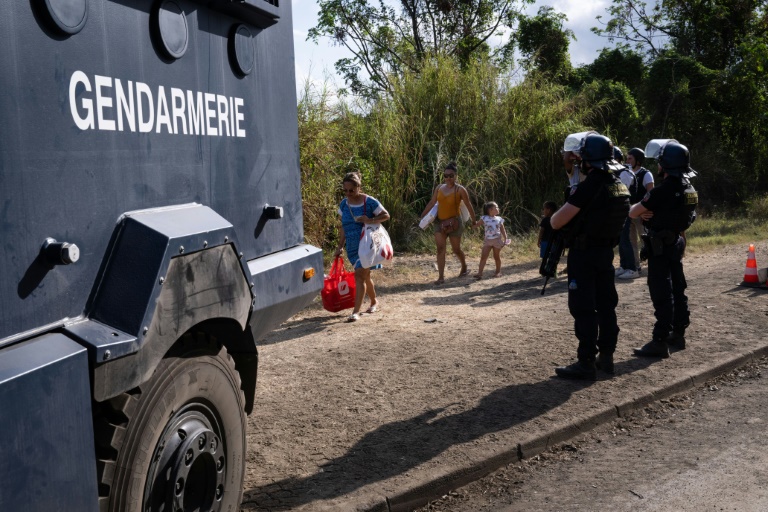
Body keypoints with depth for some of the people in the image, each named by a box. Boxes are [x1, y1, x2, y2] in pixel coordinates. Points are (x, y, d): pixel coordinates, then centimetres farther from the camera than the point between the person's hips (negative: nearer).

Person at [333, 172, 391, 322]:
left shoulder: (369, 202, -11)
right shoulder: (344, 204, 5)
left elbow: (386, 215, -4)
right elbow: (344, 227, 13)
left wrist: (370, 220, -21)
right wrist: (340, 246, 11)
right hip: (352, 246, 6)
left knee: (360, 275, -14)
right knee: (365, 276, 16)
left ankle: (356, 312, -15)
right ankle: (374, 302, 38)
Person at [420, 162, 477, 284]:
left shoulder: (460, 190, -10)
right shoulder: (439, 187, 3)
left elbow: (469, 206, -5)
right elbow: (432, 203, 7)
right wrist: (422, 216, 6)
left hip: (454, 222, -4)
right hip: (439, 222, 4)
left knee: (456, 249, 8)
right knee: (440, 248, -6)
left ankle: (464, 268, 37)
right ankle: (441, 276, -6)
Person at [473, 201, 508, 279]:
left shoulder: (499, 219, 4)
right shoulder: (484, 218, -2)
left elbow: (503, 230, 7)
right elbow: (475, 225, 0)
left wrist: (505, 240, 0)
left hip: (497, 240, 1)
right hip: (487, 240, -1)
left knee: (497, 257, 8)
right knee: (483, 257, -7)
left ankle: (498, 272, 23)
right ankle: (479, 273, -9)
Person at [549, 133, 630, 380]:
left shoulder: (590, 185, -20)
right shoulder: (620, 186, 5)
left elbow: (557, 222, -19)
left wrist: (554, 216, 3)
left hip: (584, 254, -8)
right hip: (606, 251, 8)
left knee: (584, 308, -3)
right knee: (606, 304, 14)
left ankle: (586, 363, 0)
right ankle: (606, 355, 22)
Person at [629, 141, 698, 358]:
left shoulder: (661, 191, -21)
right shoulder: (690, 190, 6)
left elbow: (632, 213, -14)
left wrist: (640, 210, 6)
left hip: (660, 246, -9)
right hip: (677, 242, 9)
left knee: (661, 293, -8)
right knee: (677, 289, 15)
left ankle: (660, 341, -7)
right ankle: (678, 334, 24)